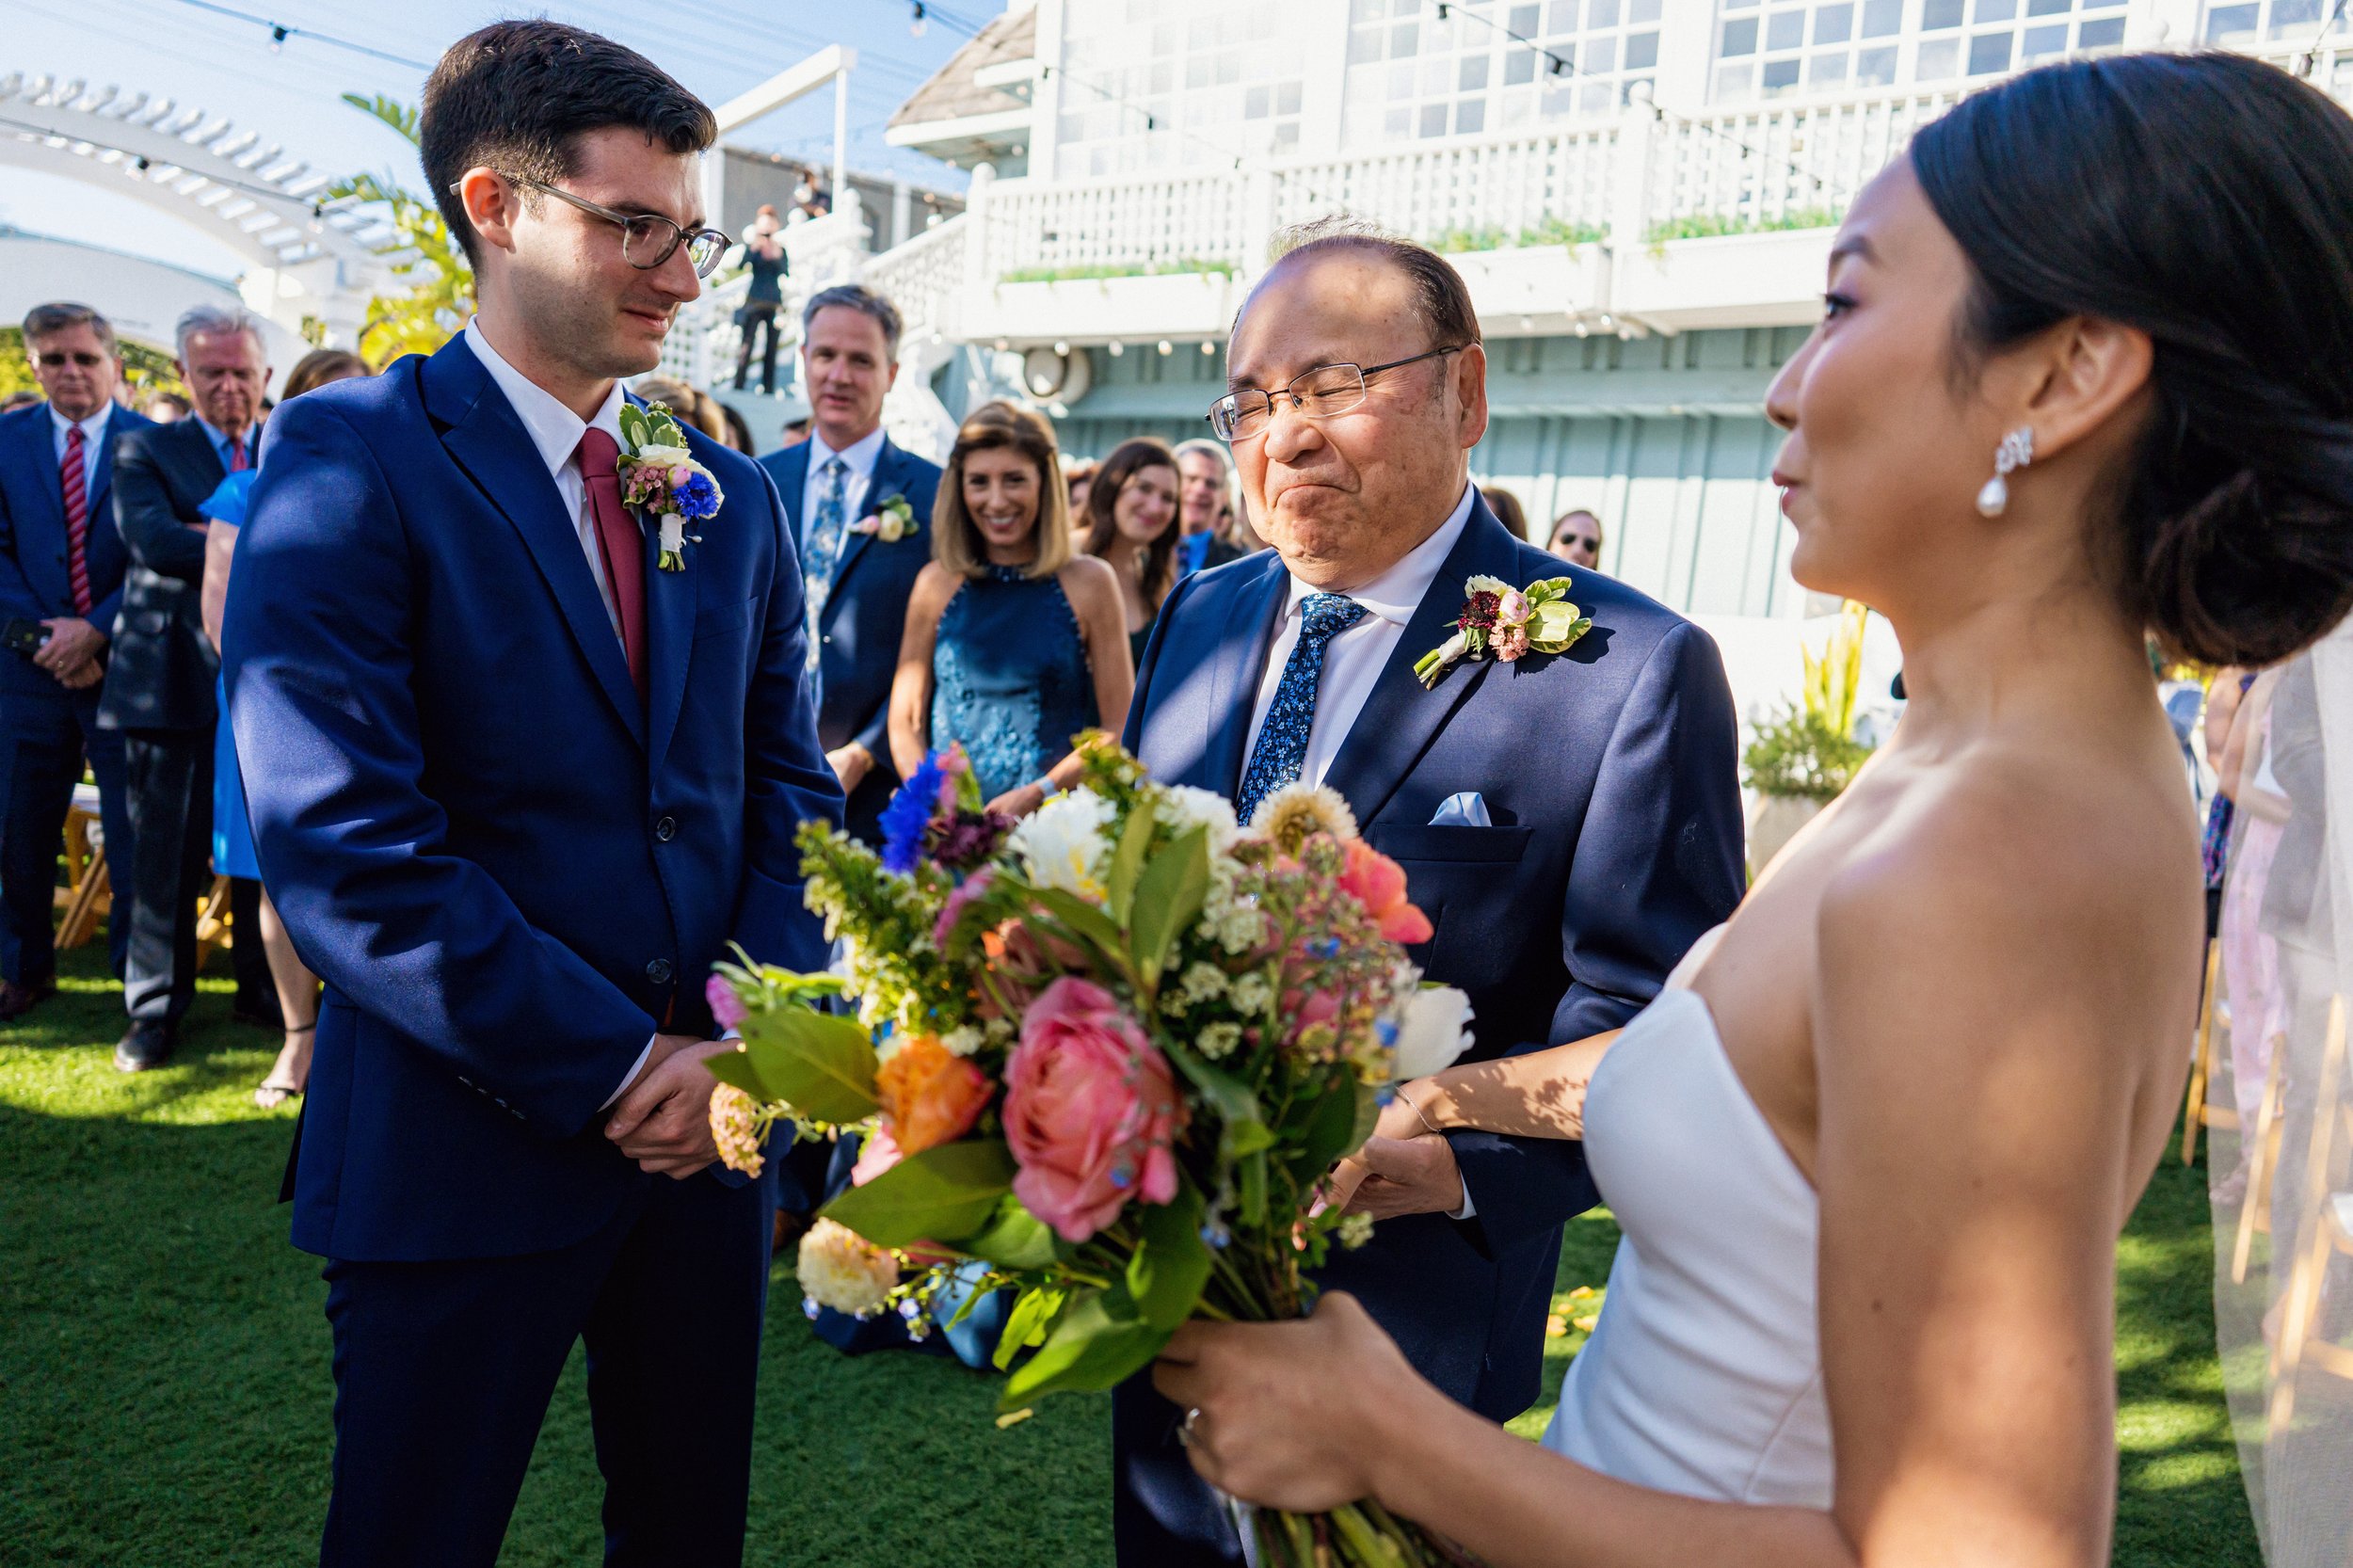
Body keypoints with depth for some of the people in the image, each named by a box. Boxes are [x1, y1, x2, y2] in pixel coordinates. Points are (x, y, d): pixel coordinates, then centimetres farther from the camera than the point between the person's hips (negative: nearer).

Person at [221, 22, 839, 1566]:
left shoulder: (728, 490, 9)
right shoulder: (353, 457, -10)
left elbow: (786, 783, 9)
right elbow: (342, 842, -18)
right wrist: (617, 1070, -16)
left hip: (705, 1115, 5)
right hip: (466, 1147, -5)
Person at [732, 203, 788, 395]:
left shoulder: (781, 248, 10)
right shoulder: (752, 245, 5)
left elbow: (786, 270, -4)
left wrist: (777, 255, -19)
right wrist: (753, 248, -21)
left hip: (775, 303, 2)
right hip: (754, 301, -2)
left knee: (771, 349, 3)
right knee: (746, 345, -7)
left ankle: (768, 391, 6)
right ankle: (737, 388, -7)